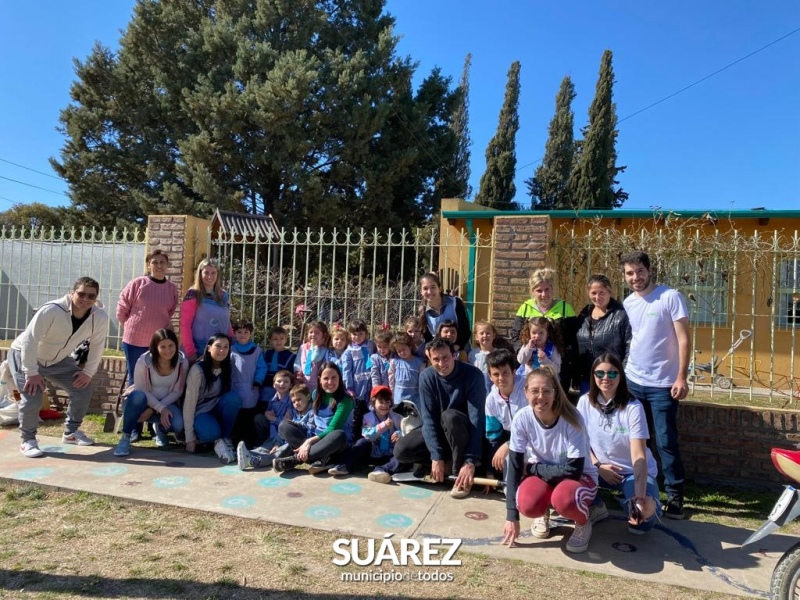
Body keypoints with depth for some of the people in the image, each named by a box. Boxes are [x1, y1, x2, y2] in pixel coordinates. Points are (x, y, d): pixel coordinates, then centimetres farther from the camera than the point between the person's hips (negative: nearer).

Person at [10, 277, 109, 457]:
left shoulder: (100, 317, -20)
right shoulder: (51, 310, -35)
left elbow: (97, 345, -6)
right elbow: (30, 340, -31)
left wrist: (88, 372, -8)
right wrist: (32, 372, -28)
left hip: (58, 359, 5)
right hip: (24, 355, -5)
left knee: (83, 388, -1)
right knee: (32, 396, -20)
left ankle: (71, 432, 18)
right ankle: (28, 440, 3)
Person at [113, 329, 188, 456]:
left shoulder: (182, 362, -16)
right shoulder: (144, 361, -21)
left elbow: (177, 392, -10)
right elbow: (140, 390, -16)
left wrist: (153, 410, -19)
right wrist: (160, 408, -26)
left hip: (167, 403, 2)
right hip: (145, 401, -1)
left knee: (178, 425, -29)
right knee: (137, 396, -38)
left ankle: (160, 429, 10)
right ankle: (125, 437, -18)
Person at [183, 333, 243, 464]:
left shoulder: (228, 368, -3)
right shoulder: (198, 369, -19)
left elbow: (231, 397, 3)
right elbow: (189, 403, -19)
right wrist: (190, 437, -19)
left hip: (217, 408, 5)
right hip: (199, 412, -5)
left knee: (234, 397, -27)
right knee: (211, 432, -37)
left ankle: (224, 440, -16)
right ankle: (199, 435, -3)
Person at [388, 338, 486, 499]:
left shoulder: (472, 375, -23)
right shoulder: (426, 377, -13)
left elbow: (476, 418, -29)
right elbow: (428, 417, -16)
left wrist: (470, 462, -36)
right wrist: (436, 456, -26)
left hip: (465, 432, -3)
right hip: (438, 430, 4)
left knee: (449, 416, -37)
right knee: (401, 450, -17)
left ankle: (460, 472, -19)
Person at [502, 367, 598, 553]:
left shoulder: (571, 418, -26)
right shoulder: (522, 419, -19)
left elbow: (574, 470, -25)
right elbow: (514, 467, -16)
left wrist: (531, 468, -17)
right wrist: (512, 517, -18)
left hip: (579, 477, -2)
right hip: (542, 475, 2)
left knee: (565, 499, -38)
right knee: (528, 504, -31)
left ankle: (583, 523, 0)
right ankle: (543, 513, 9)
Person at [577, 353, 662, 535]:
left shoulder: (633, 407, -19)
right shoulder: (585, 402, -8)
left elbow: (639, 455, -25)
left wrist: (640, 497, -35)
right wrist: (597, 466, -14)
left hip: (633, 472, -3)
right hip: (602, 469, 3)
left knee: (646, 508, -32)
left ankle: (650, 508, 9)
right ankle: (596, 508, 6)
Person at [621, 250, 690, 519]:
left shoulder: (670, 297, -9)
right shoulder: (627, 303, 7)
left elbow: (683, 339, -10)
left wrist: (681, 378, -15)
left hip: (662, 384, -5)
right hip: (632, 382, 5)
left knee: (666, 442, 0)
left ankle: (675, 496, 14)